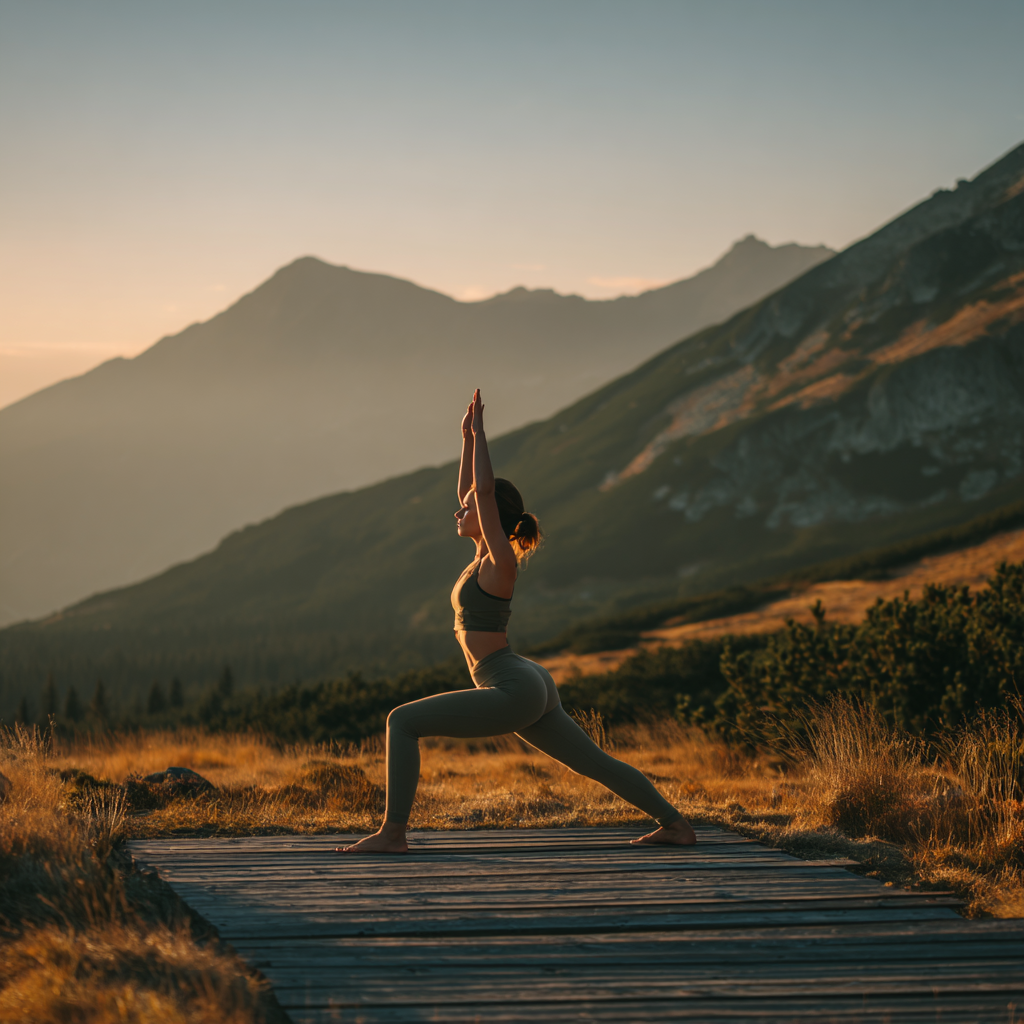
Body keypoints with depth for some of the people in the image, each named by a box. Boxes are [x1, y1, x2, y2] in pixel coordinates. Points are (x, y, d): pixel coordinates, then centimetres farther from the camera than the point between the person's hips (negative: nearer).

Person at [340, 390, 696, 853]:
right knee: (594, 763, 18)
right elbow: (468, 490, 22)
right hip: (532, 688, 10)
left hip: (514, 692, -10)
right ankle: (676, 824, 23)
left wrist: (479, 432, -12)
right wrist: (467, 437, 18)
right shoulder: (488, 555, 12)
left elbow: (485, 490, -18)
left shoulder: (501, 562, -11)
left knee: (403, 721, -12)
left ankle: (392, 832, -13)